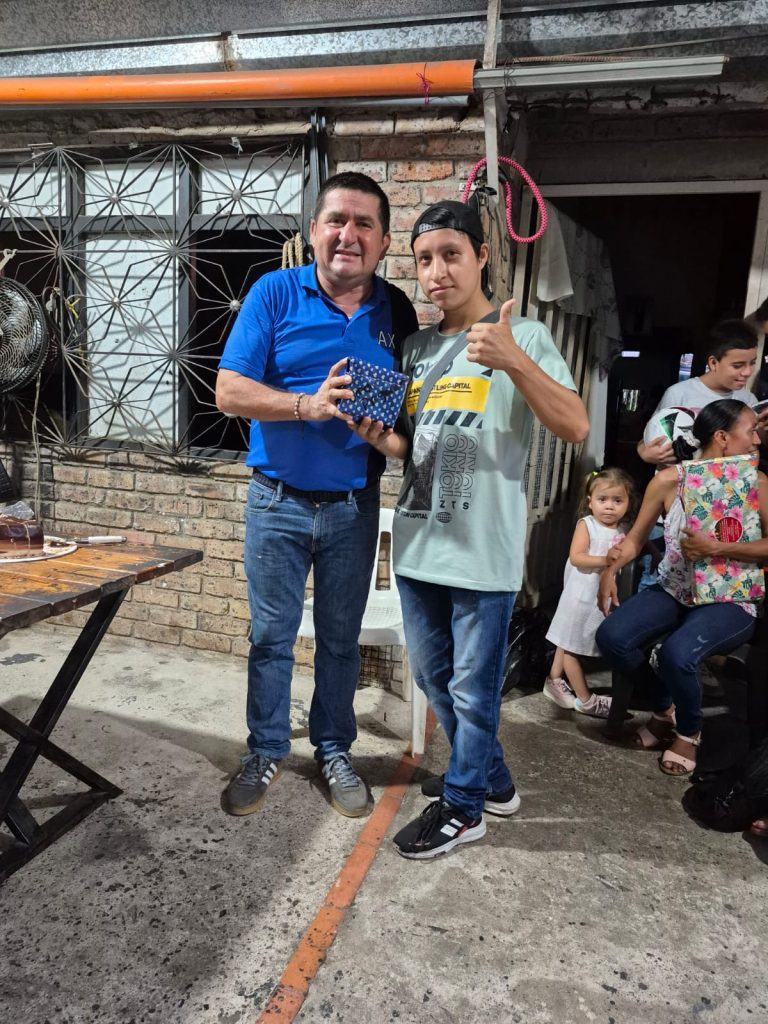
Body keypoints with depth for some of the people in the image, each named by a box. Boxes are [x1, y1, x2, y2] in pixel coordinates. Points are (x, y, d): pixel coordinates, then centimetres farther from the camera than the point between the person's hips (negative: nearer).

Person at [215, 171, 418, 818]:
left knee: (341, 638, 14)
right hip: (277, 501, -1)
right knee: (271, 636, 11)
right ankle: (266, 751, 31)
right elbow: (229, 391, -12)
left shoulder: (396, 309, 1)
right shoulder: (274, 293, -6)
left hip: (354, 505, 2)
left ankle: (334, 749, 34)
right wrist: (309, 405, -26)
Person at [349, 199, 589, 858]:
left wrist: (514, 362, -27)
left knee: (472, 688, 6)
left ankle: (462, 807, 27)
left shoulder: (524, 336, -4)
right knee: (434, 676, 18)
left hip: (483, 550, -6)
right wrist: (383, 439, -4)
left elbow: (576, 428, -15)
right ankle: (491, 779, 39)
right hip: (417, 544, 7)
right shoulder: (416, 347, 12)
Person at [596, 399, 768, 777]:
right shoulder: (669, 480, -2)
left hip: (730, 603, -2)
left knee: (677, 653, -31)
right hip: (672, 592, 3)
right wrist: (610, 570, -14)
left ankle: (689, 732, 4)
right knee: (610, 637, -20)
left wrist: (717, 549, -21)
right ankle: (665, 708, 11)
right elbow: (635, 538, 3)